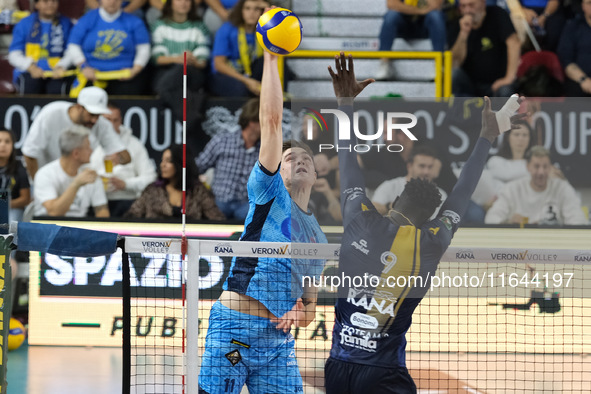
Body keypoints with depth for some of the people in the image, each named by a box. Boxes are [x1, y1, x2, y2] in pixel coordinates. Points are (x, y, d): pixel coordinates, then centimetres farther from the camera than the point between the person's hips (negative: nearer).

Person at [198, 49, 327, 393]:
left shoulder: (319, 238, 20)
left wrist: (301, 314, 1)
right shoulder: (269, 192, 5)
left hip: (279, 338, 6)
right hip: (234, 328, -6)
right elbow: (272, 119, -4)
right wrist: (271, 57, -7)